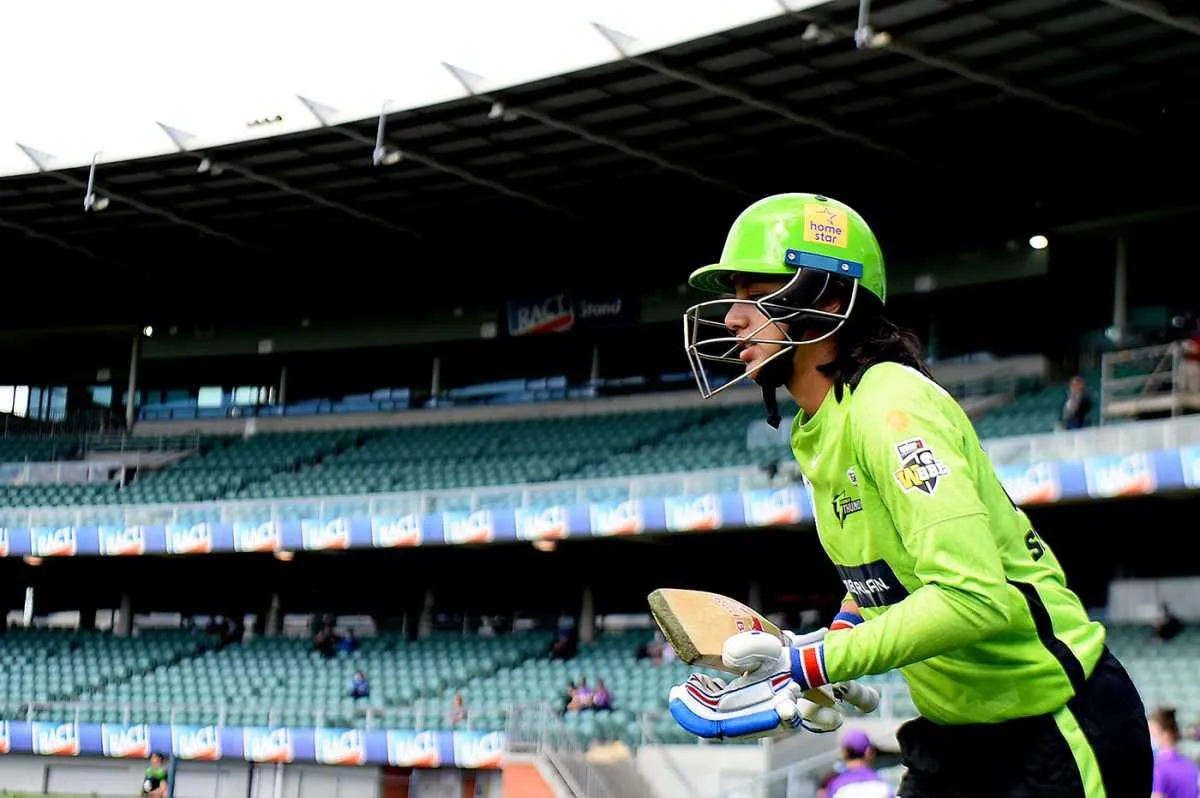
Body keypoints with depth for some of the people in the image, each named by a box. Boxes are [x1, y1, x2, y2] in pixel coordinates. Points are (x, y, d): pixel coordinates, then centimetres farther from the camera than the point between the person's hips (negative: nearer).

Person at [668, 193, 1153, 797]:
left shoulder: (889, 406, -22)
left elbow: (974, 598, -31)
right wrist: (831, 639, 0)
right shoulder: (815, 430, 5)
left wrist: (804, 667, -28)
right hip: (956, 736, 8)